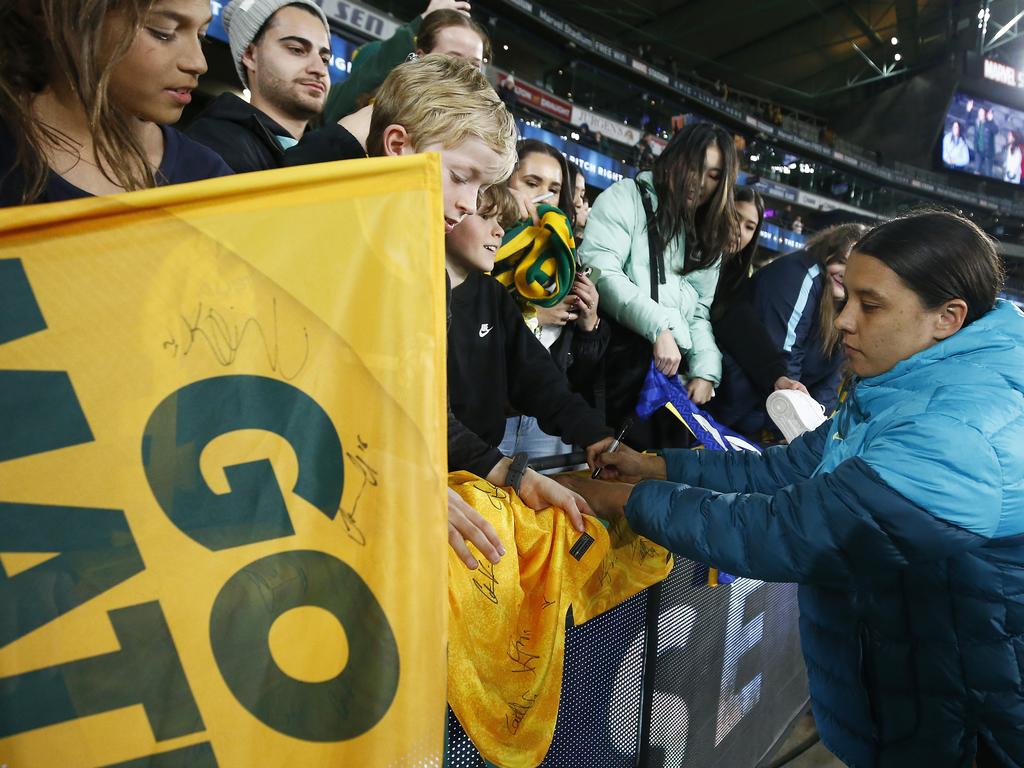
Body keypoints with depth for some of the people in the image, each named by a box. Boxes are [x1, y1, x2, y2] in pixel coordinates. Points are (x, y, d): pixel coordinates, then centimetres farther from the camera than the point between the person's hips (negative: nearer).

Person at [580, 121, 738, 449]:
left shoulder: (706, 236, 23)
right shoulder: (626, 197, 3)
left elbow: (701, 312, 16)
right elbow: (599, 271, -13)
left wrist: (706, 370, 0)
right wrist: (658, 328, -19)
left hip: (670, 372, 6)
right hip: (616, 361, -6)